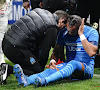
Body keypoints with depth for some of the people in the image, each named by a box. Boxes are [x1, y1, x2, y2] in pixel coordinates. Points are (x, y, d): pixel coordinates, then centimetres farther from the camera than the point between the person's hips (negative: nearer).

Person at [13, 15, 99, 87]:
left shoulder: (92, 32, -6)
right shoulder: (64, 33, 8)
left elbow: (91, 53, -20)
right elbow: (56, 49, 11)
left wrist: (81, 35, -20)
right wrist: (52, 60, -11)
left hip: (87, 68, -4)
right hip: (69, 65, 4)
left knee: (73, 64, -38)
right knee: (52, 70, -28)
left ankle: (45, 80, -61)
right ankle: (27, 80, -57)